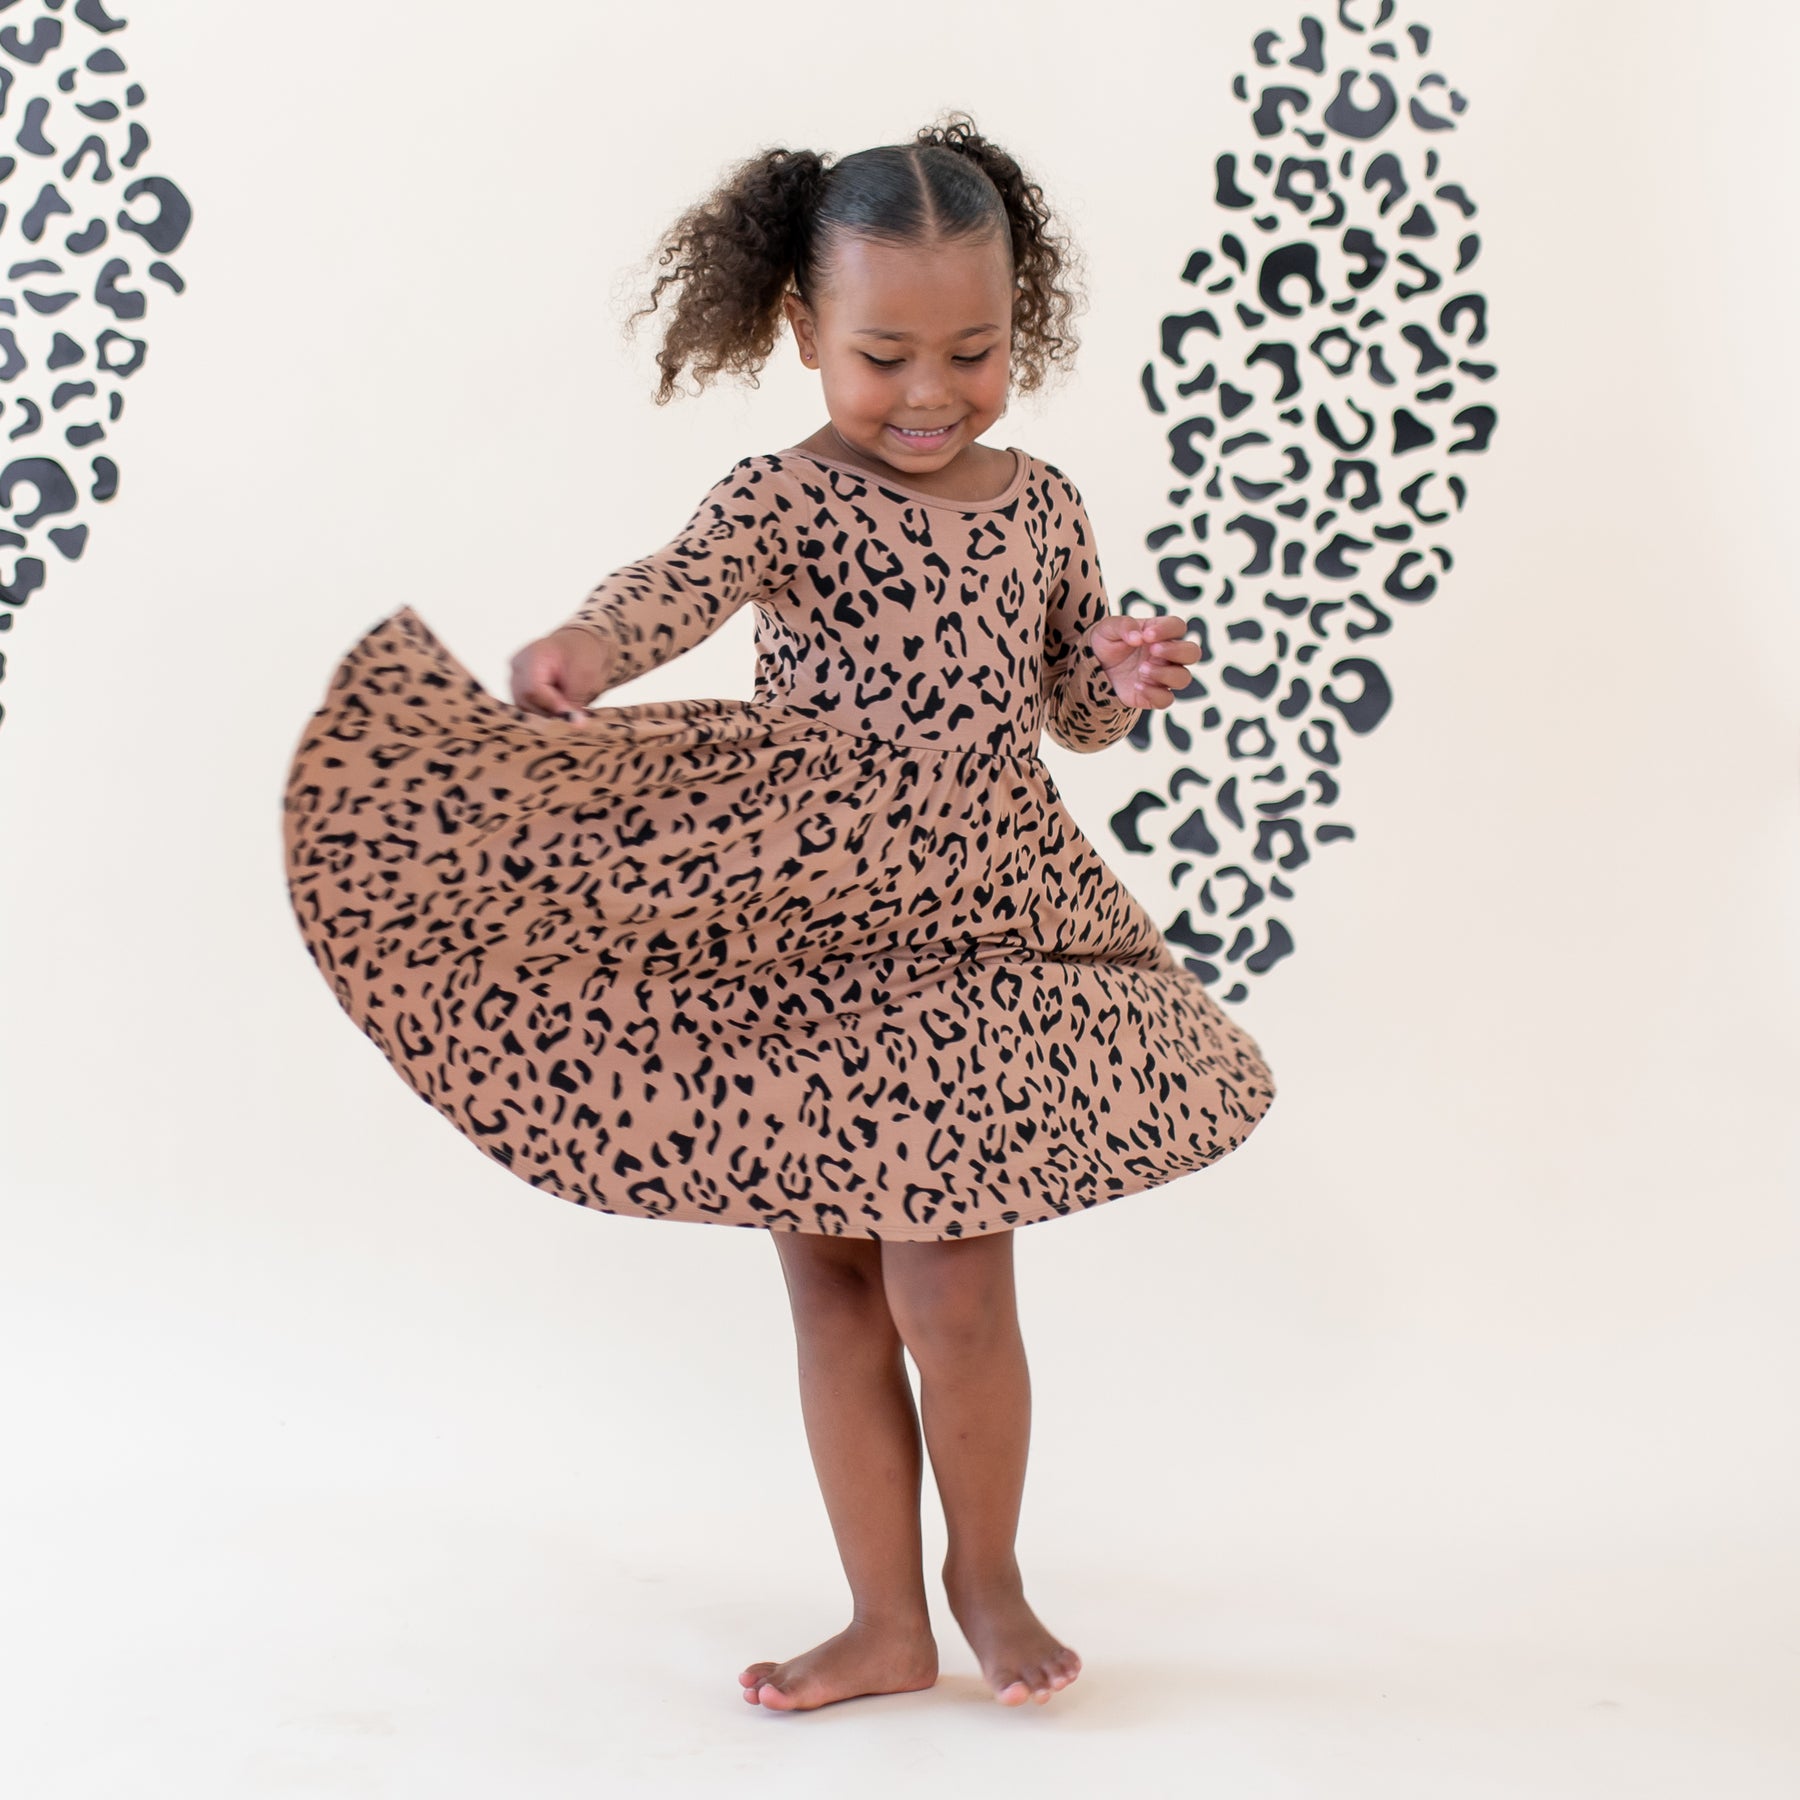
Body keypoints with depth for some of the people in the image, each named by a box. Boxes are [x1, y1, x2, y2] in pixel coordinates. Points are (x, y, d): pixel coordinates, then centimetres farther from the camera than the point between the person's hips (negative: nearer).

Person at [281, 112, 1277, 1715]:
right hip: (800, 954, 0)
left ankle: (987, 1577, 26)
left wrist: (1127, 679, -9)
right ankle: (887, 1621, 26)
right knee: (833, 1297, 9)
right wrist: (583, 649, -51)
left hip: (978, 943, 1)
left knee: (952, 1293, -2)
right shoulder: (782, 501, -7)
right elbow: (680, 584, -29)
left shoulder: (1042, 505, 3)